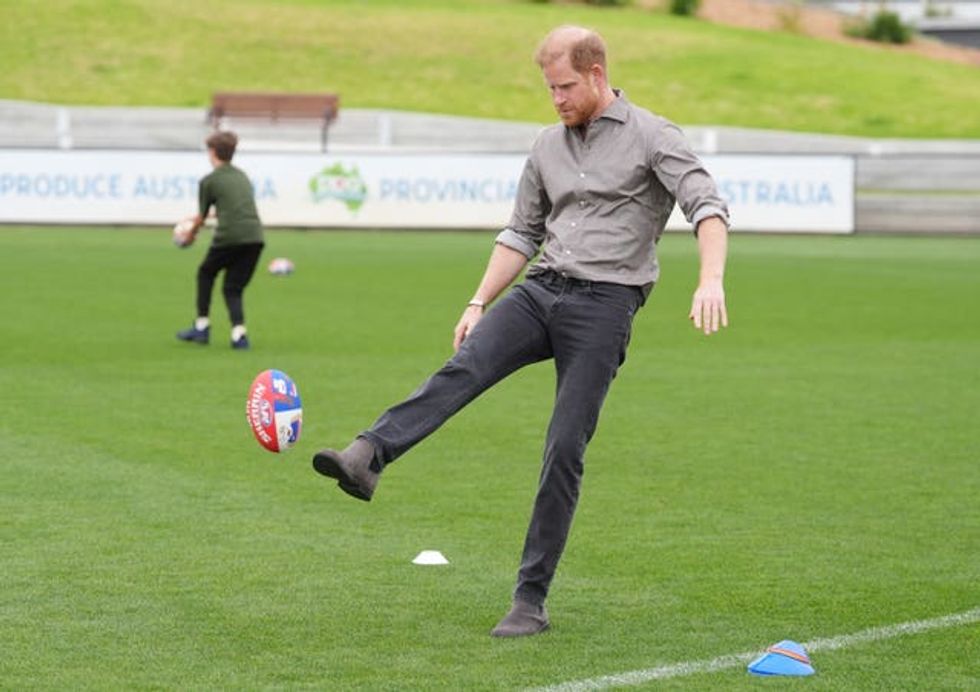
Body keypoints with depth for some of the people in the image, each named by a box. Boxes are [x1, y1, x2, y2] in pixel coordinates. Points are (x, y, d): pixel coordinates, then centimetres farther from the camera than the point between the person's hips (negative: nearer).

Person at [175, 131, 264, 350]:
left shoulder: (208, 181, 4)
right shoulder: (242, 176, 22)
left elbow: (202, 215, 11)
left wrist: (191, 234, 31)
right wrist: (203, 217, 47)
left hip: (229, 237, -4)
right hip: (255, 237, 4)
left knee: (206, 274, 22)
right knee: (233, 287, 12)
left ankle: (202, 326, 20)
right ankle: (239, 333, -9)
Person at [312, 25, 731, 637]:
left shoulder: (652, 138, -3)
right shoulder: (548, 146, 17)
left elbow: (707, 205, -15)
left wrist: (711, 281, -32)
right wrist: (479, 303, 12)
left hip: (604, 302, -5)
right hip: (540, 289, 5)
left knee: (565, 450, -8)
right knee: (464, 368, -23)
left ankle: (531, 601, -2)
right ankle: (367, 458, -43)